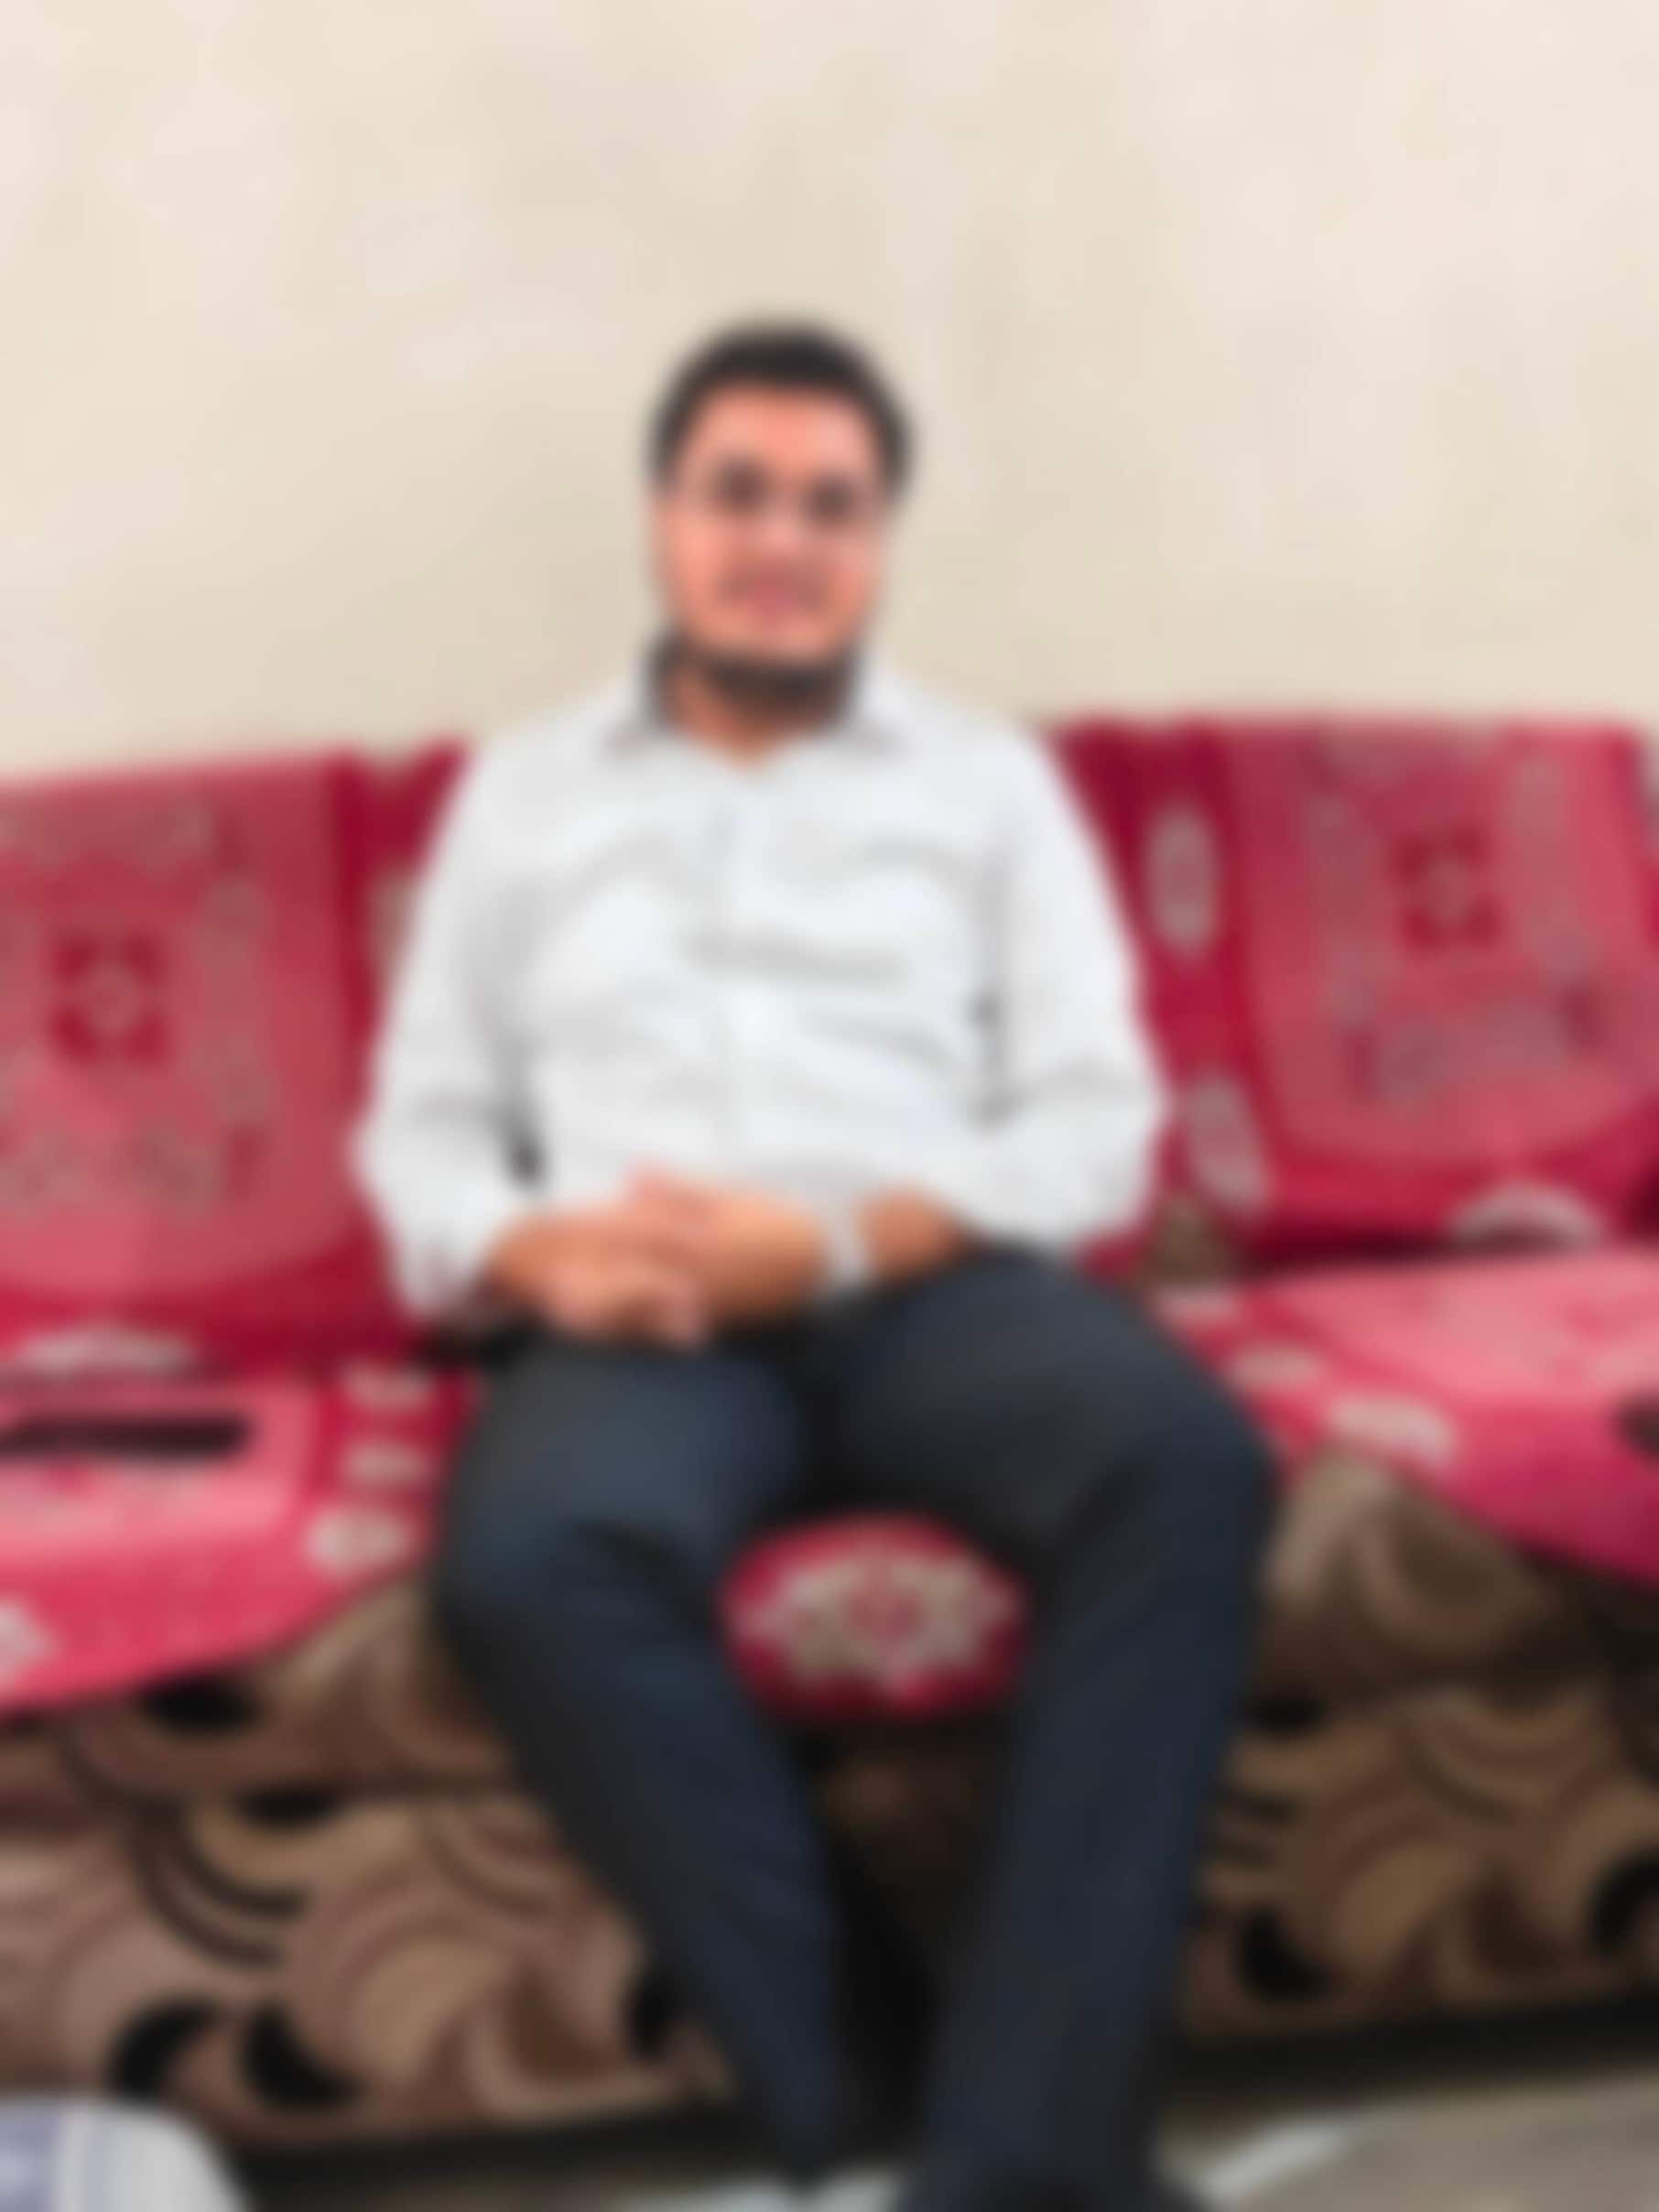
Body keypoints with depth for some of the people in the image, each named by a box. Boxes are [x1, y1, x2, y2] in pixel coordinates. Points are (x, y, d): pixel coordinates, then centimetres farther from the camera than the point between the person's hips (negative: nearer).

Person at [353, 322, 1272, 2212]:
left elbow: (1096, 1121, 7)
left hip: (934, 1283, 0)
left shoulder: (990, 780, 18)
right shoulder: (522, 790, 21)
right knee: (530, 1558, -35)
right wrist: (537, 1253, -10)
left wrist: (837, 1239, -12)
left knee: (1184, 1461, -33)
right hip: (637, 1321, 0)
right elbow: (418, 1132, 15)